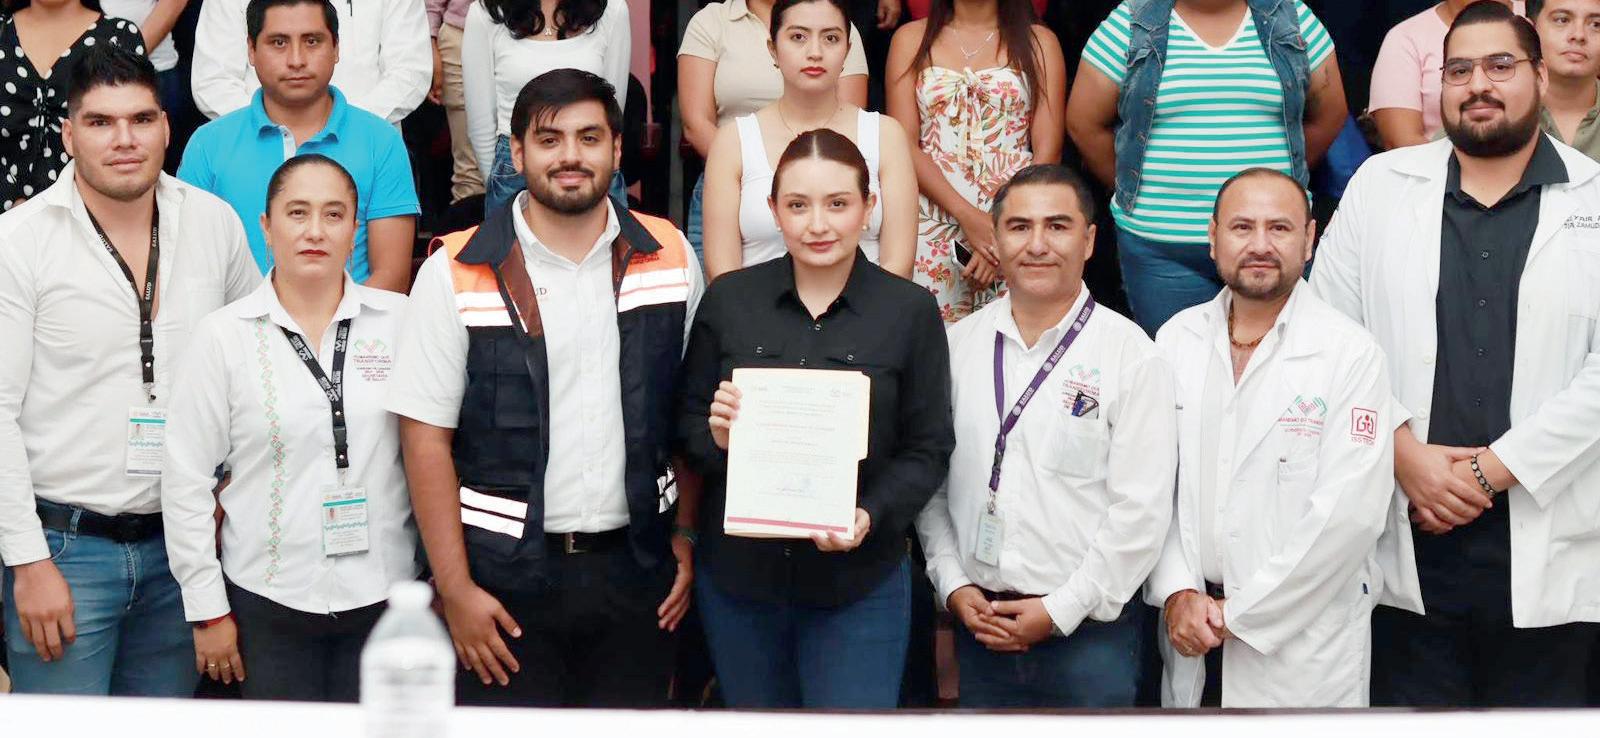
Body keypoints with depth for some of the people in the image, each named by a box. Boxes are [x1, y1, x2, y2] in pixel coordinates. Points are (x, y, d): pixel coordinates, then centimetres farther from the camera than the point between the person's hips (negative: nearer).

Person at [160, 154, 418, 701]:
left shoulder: (399, 321, 2)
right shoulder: (224, 336, -1)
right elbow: (186, 478, 1)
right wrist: (207, 609, -1)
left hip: (383, 596, 1)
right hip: (267, 600, -1)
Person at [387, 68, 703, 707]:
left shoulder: (669, 258, 5)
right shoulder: (458, 272, -5)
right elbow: (426, 437, -6)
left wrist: (686, 534, 6)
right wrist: (455, 588, -10)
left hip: (635, 565, 3)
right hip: (506, 570, -2)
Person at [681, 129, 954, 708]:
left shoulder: (911, 311, -2)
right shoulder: (729, 299, 3)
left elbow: (928, 449, -1)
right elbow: (687, 420, 8)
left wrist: (870, 517, -18)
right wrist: (714, 437, -15)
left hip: (859, 583, -2)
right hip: (738, 573, 2)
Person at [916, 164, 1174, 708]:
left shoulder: (1131, 355, -5)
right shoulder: (958, 345, 6)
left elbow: (1141, 510, -9)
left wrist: (1059, 611, -11)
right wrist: (953, 585, -1)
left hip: (1088, 630, -3)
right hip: (980, 628, 3)